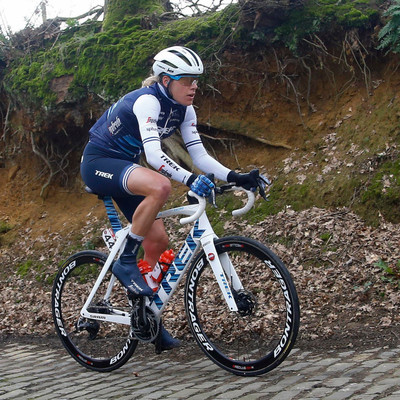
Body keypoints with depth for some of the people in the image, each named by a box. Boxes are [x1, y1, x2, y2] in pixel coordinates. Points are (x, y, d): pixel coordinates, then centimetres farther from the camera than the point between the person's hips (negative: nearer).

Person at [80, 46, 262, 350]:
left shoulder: (184, 110, 0)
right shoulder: (147, 100, -25)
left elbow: (199, 154, -5)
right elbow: (154, 154, -36)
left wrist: (233, 177, -19)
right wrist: (190, 179, -48)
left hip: (124, 167, 8)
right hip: (98, 163, -8)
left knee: (158, 242, -1)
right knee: (160, 185, -36)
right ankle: (125, 262, -22)